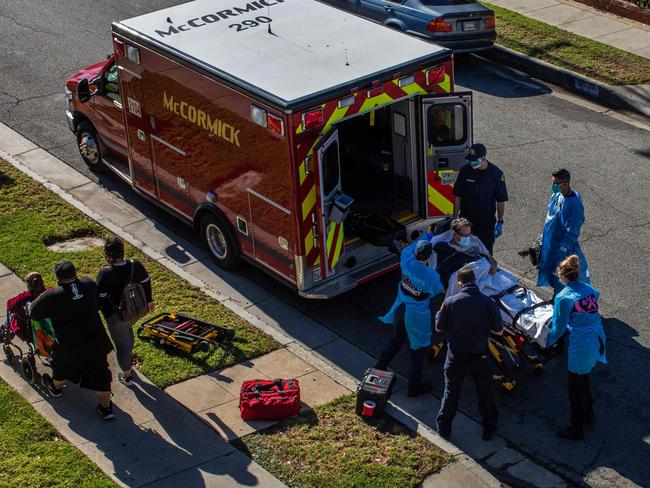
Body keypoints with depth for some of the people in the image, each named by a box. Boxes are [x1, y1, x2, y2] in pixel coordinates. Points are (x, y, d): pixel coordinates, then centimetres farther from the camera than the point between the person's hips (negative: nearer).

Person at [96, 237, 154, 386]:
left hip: (116, 316, -6)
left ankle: (127, 376, 32)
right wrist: (149, 300, 19)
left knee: (121, 345, 15)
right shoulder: (135, 265, -13)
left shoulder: (105, 273, -27)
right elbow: (146, 283, 2)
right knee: (127, 330, 37)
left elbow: (100, 297, -20)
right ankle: (129, 362, 55)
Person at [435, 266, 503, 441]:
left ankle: (444, 428, 29)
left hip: (456, 356, -1)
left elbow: (439, 327, -7)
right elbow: (499, 331, -6)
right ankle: (489, 429, 32)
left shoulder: (450, 302, -18)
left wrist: (440, 313, 12)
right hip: (480, 356, 1)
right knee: (485, 394, 20)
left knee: (451, 392, 18)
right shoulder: (488, 303, -16)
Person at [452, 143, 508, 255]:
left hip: (487, 221, -1)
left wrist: (500, 222, -3)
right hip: (466, 220, 1)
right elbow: (458, 196, 2)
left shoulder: (496, 173, -9)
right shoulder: (465, 170, -5)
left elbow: (501, 200, -2)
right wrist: (455, 218, 1)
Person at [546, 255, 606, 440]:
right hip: (598, 340, 7)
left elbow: (558, 328, -9)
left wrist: (546, 343, 8)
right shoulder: (589, 290, 5)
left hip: (581, 345, -7)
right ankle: (588, 412, 44)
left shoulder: (563, 298, -14)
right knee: (583, 378, 28)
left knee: (576, 387, 8)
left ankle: (577, 429, 18)